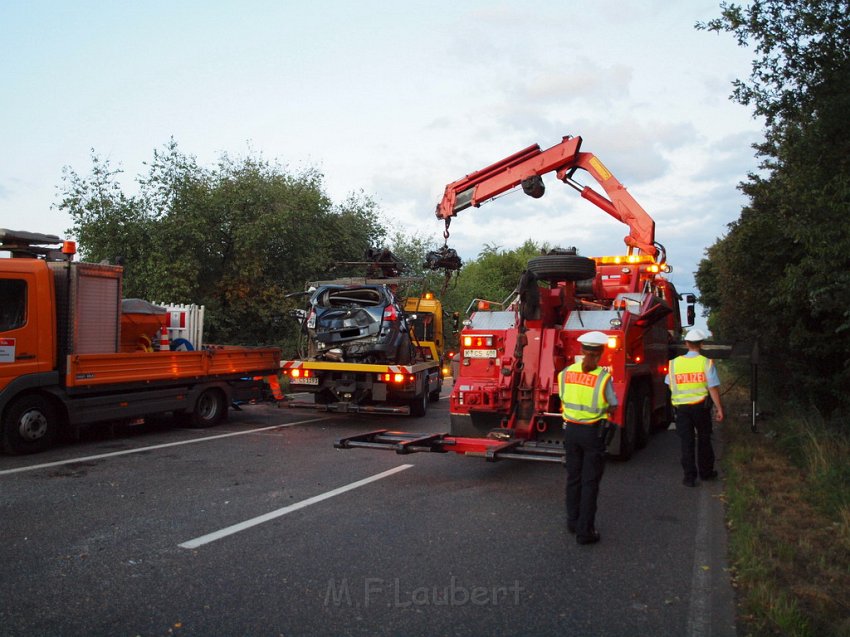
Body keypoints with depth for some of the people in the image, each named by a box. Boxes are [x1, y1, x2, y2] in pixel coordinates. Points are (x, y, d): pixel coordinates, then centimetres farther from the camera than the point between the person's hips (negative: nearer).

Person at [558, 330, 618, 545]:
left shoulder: (565, 373, -4)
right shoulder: (603, 376, -15)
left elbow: (563, 400, 4)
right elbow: (612, 407, -4)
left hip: (570, 430, 4)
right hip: (593, 432, -4)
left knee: (573, 478, 18)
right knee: (590, 482, 5)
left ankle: (573, 522, 31)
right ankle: (585, 531, 8)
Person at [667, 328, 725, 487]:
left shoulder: (674, 363, 0)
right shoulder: (706, 363, -8)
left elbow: (671, 386, 8)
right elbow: (713, 388, -10)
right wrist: (719, 409, -5)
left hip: (681, 407, 1)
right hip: (701, 406, -1)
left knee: (687, 442, 6)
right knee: (704, 440, 16)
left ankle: (689, 476, 5)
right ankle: (705, 472, 28)